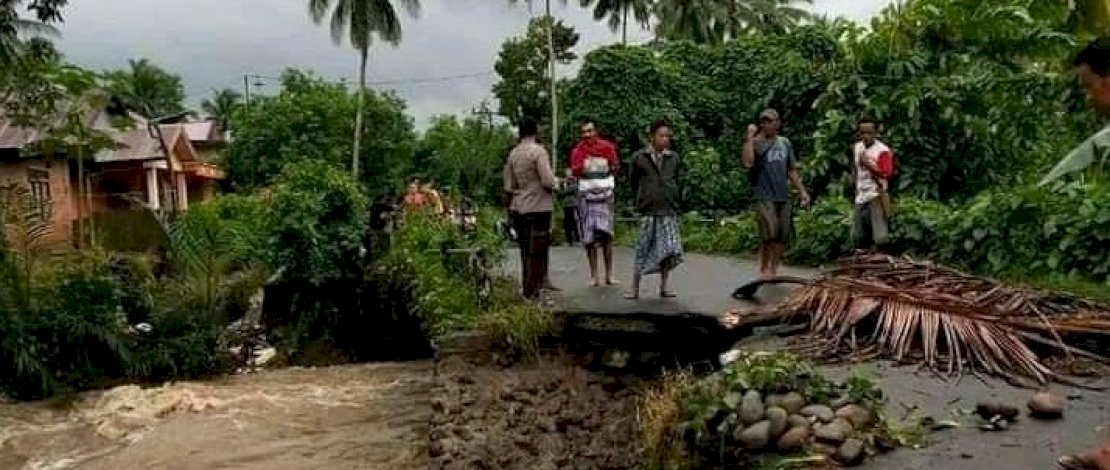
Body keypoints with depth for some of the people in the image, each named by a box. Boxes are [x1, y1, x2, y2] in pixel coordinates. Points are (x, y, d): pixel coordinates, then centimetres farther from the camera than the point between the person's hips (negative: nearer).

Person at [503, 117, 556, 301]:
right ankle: (532, 293, 0)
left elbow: (508, 187, 11)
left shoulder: (513, 153, 8)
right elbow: (548, 181, -18)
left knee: (526, 250, 14)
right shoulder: (538, 151, -11)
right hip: (537, 208, -6)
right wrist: (553, 185, 4)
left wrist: (509, 208, 21)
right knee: (536, 252, -2)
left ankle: (528, 290, 21)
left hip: (519, 209, 7)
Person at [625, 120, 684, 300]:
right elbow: (634, 182, 11)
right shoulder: (639, 158, 0)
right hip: (648, 212, -2)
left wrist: (672, 200, 14)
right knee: (643, 249, 0)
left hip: (669, 211, 3)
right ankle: (635, 288, 7)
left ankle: (664, 286, 11)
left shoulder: (674, 158, 8)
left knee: (670, 250, -1)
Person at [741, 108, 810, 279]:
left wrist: (802, 191, 14)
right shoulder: (756, 143, -5)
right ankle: (763, 269, 2)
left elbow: (792, 170, 19)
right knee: (770, 235, -15)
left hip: (783, 196, 6)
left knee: (782, 237, 6)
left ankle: (774, 270, 19)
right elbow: (747, 163, -25)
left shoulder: (785, 143, 13)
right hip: (764, 197, -6)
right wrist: (750, 137, -21)